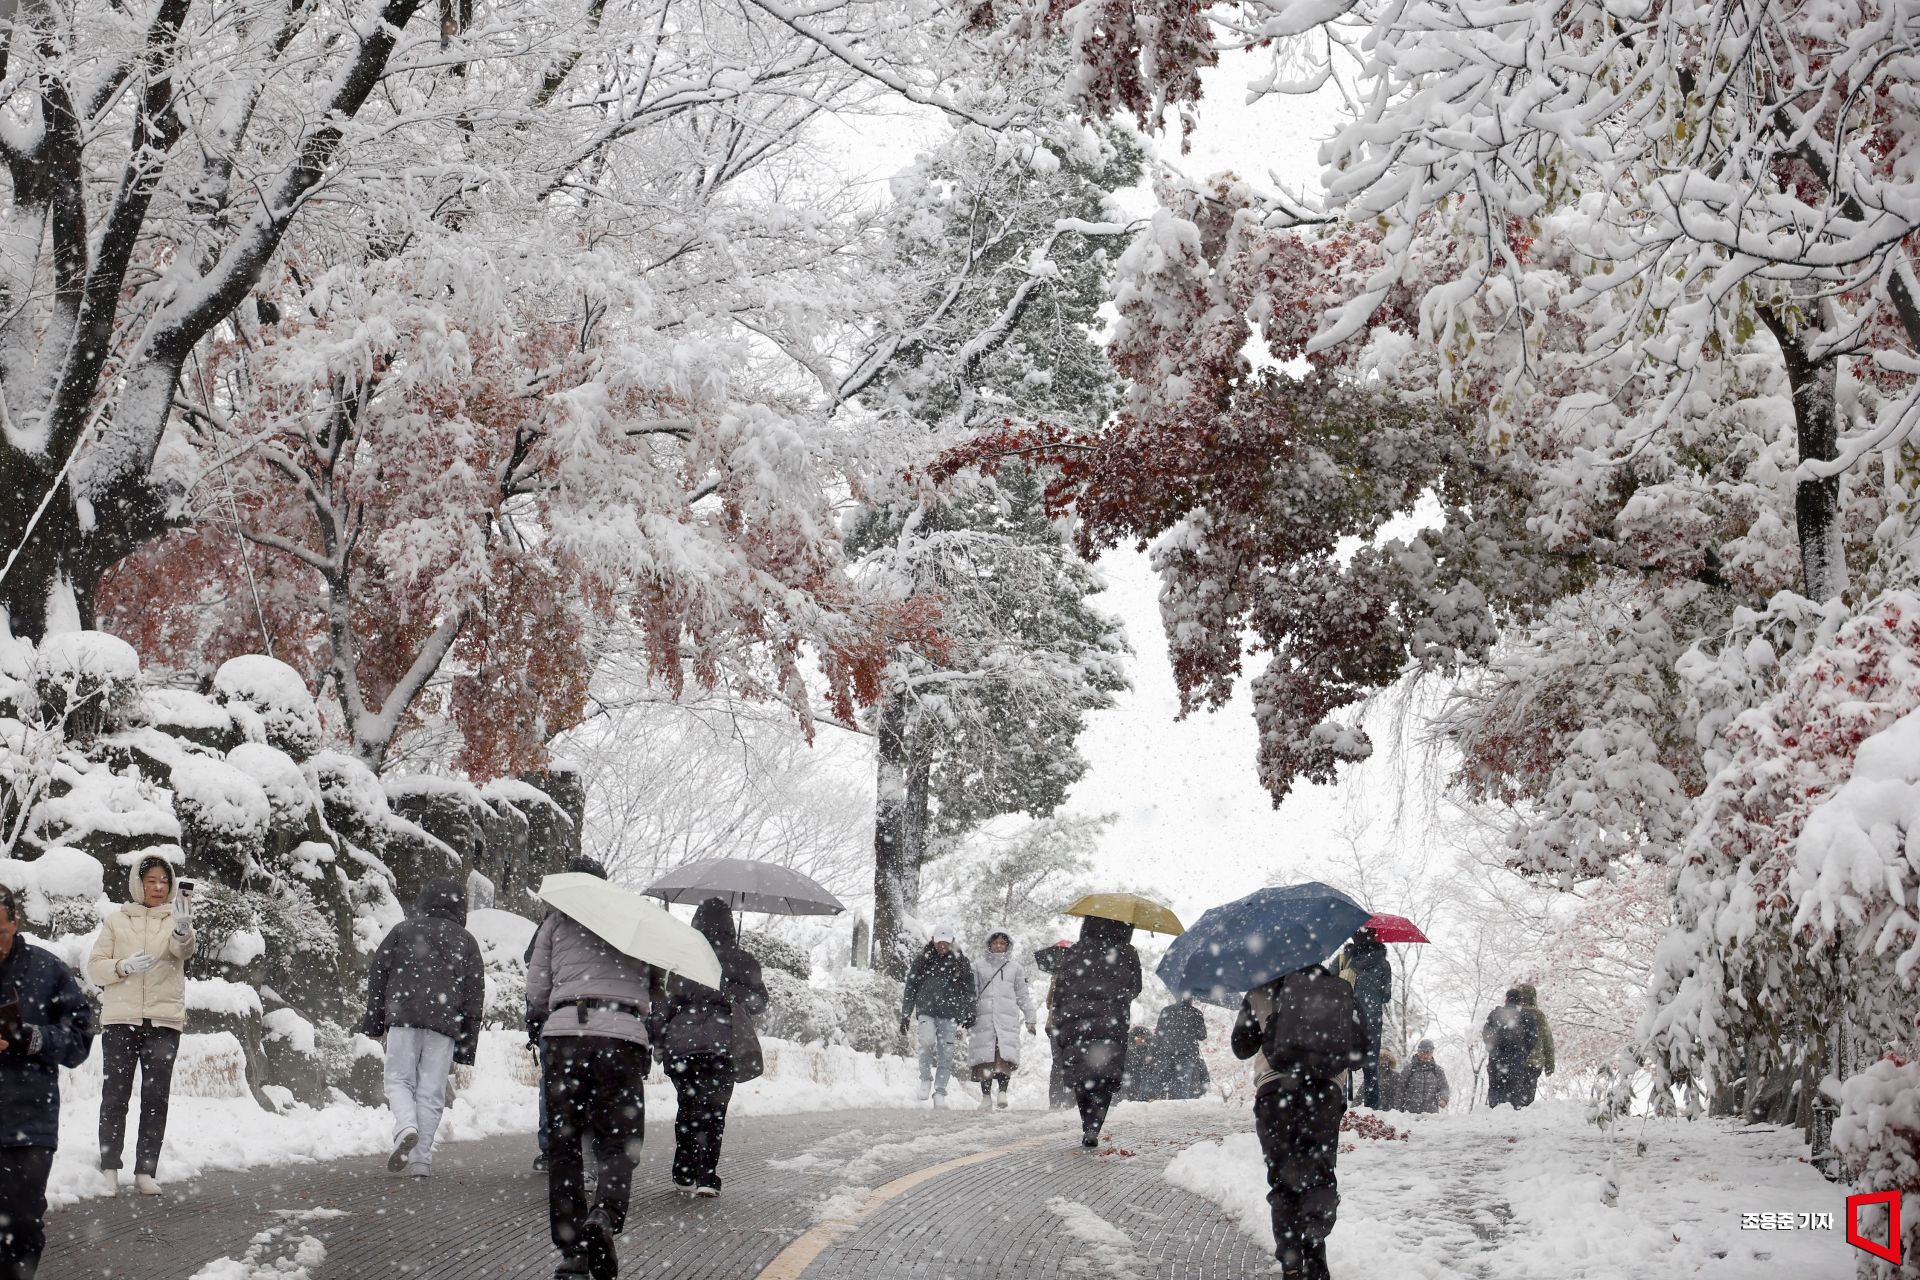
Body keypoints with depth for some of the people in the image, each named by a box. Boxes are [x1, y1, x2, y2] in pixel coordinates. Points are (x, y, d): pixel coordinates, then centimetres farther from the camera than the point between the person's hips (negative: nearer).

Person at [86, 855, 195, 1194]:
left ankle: (146, 1170, 2)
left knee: (156, 1098, -2)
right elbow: (95, 967, 6)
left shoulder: (175, 920, 7)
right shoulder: (116, 921, 10)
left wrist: (183, 929, -38)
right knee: (115, 1096, 1)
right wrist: (123, 966, -14)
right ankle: (109, 1168, 9)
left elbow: (183, 951, -15)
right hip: (120, 1019, 0)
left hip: (164, 1020, 0)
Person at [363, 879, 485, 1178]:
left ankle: (406, 1126, -21)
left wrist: (374, 1020, 13)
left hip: (403, 1018, -1)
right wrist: (467, 1046, 14)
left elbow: (378, 973, 8)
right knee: (431, 1091, 4)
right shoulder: (467, 942, 17)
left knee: (399, 1080, 8)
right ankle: (420, 1158, -1)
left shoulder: (402, 930, 13)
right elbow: (475, 995, 13)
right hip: (445, 1022, 1)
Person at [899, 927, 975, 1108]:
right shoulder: (922, 960, 6)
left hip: (949, 1013, 1)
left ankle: (940, 1092, 9)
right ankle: (926, 1078, -4)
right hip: (927, 1011, -1)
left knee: (946, 1054, -2)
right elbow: (910, 988, 10)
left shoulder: (960, 962, 8)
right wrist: (905, 1016, 8)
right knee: (927, 1041, -25)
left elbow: (968, 990, 14)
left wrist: (969, 1015, 7)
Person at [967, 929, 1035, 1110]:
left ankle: (1003, 1091, -7)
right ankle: (986, 1095, 0)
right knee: (985, 1056, -7)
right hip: (984, 1016, 0)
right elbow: (971, 993, 13)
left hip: (1008, 1017, 0)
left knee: (1005, 1055, -15)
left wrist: (1029, 1019, 14)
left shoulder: (1015, 967, 15)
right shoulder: (978, 966, 13)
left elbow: (1023, 995, 17)